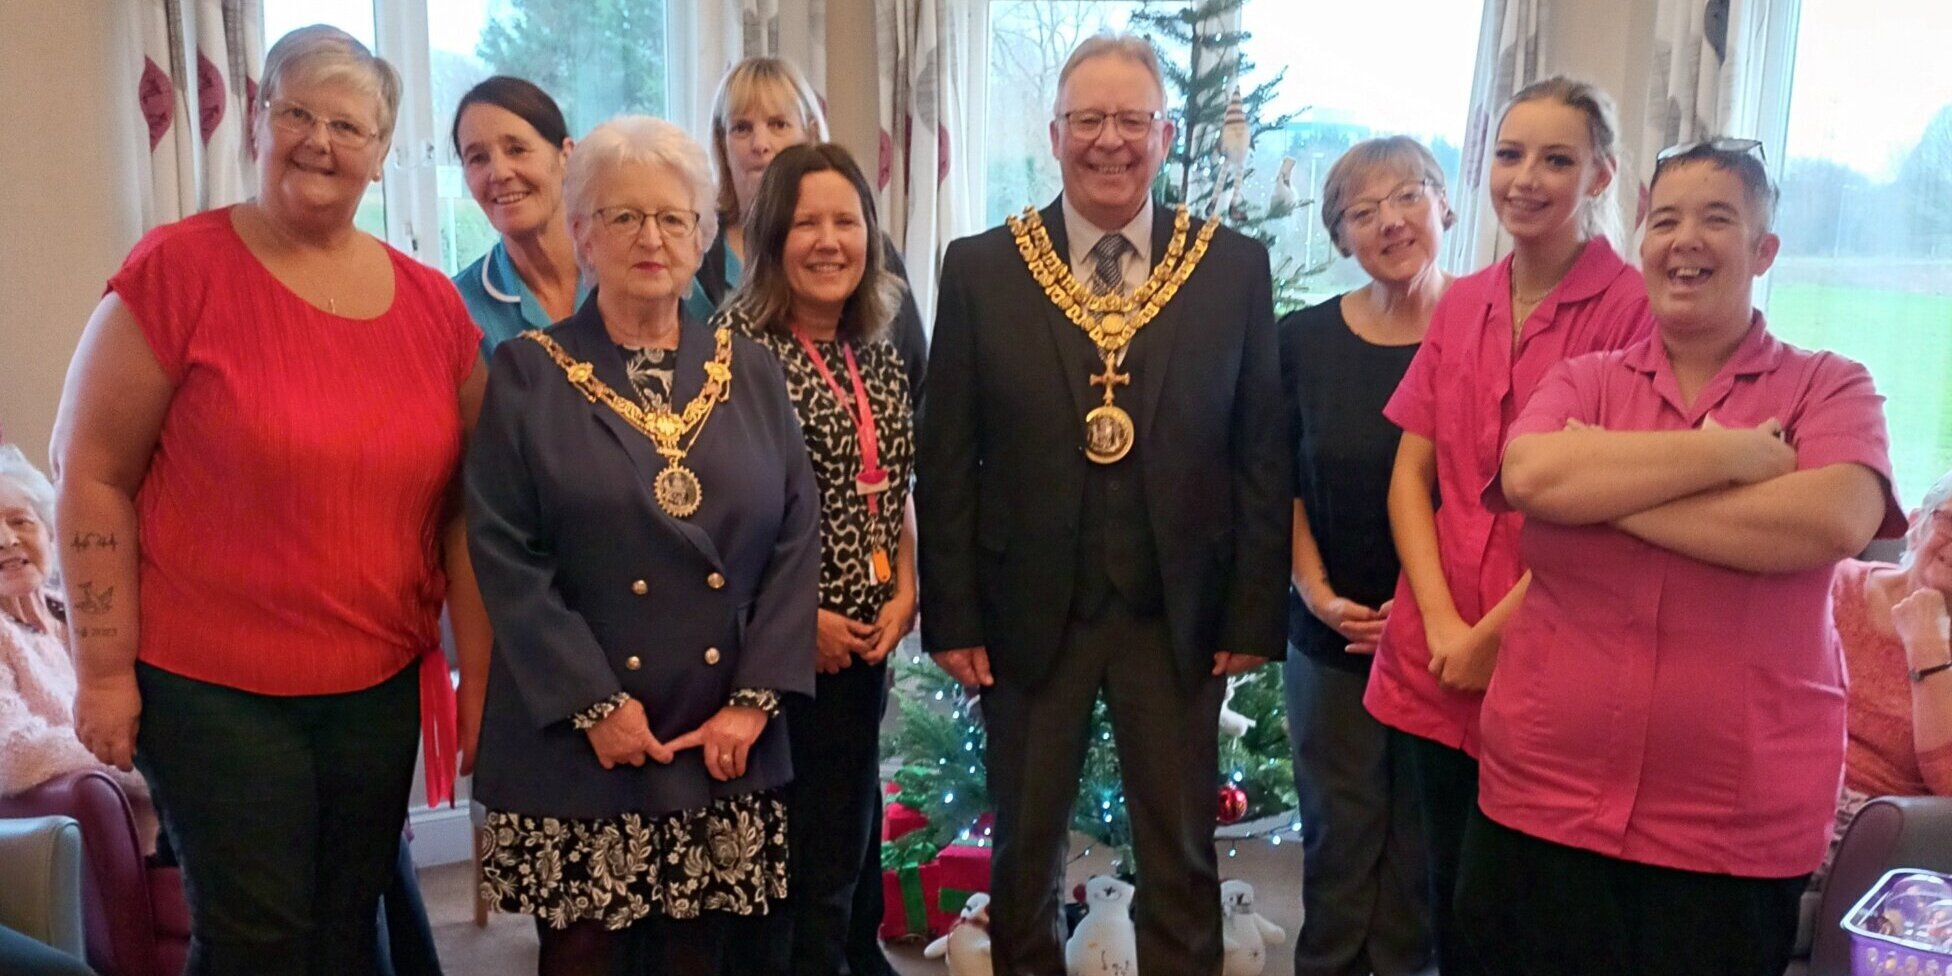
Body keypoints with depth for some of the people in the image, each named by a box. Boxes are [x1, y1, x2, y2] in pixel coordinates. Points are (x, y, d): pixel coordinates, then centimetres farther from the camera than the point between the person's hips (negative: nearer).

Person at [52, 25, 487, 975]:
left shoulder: (433, 303, 4)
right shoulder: (178, 268, -8)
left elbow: (465, 502, 7)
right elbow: (91, 474, -6)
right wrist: (104, 674, -7)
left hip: (382, 685, 4)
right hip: (213, 685, -4)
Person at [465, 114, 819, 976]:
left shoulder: (750, 372, 8)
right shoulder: (528, 374, 0)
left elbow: (797, 538, 3)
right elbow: (505, 555, -7)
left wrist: (755, 699, -5)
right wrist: (593, 702, -13)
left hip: (726, 741, 3)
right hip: (579, 743, -2)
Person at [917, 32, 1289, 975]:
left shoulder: (1235, 267, 0)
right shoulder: (981, 268, -2)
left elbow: (1263, 456, 0)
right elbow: (946, 460, -2)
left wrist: (1253, 613, -3)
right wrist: (952, 616, -5)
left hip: (1178, 614, 0)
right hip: (1028, 612, 0)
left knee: (1180, 855, 14)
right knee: (1024, 850, 17)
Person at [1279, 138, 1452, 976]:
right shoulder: (1305, 339, 0)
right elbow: (1279, 484, 5)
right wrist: (1314, 590, -7)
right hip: (1330, 635, 2)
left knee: (1426, 834, 13)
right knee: (1338, 830, 13)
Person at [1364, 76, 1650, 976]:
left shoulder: (1632, 308, -9)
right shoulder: (1459, 306, 8)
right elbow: (1410, 474, 6)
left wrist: (1497, 632, -11)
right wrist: (1442, 623, -6)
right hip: (1436, 660, 4)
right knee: (1450, 889, 16)